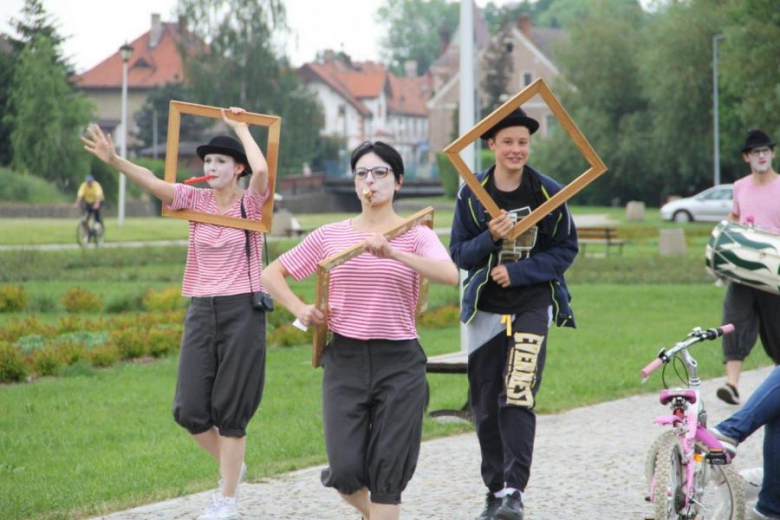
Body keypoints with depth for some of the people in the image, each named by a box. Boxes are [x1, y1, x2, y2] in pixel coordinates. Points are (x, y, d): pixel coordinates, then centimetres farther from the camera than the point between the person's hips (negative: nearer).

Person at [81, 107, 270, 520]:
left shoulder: (251, 203, -5)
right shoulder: (196, 199, 4)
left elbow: (261, 170, -27)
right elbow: (152, 181, -11)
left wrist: (241, 128, -13)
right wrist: (115, 161, -28)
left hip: (242, 311, -4)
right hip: (201, 311, 4)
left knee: (229, 409, 0)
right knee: (189, 410, 1)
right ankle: (230, 466, 28)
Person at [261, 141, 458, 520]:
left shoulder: (415, 236, -2)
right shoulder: (330, 236, 6)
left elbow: (450, 275, -23)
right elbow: (271, 275, 14)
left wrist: (392, 253, -34)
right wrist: (300, 309, -4)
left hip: (399, 362, -2)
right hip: (344, 359, 2)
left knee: (387, 473, -1)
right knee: (345, 471, -3)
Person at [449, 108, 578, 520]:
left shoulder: (549, 193, -2)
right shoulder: (472, 194, 1)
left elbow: (566, 250, -1)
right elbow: (459, 253, 2)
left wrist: (518, 272, -14)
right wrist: (489, 239, -19)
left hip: (533, 304, -2)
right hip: (485, 308, 3)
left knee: (517, 397, -17)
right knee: (485, 405, 7)